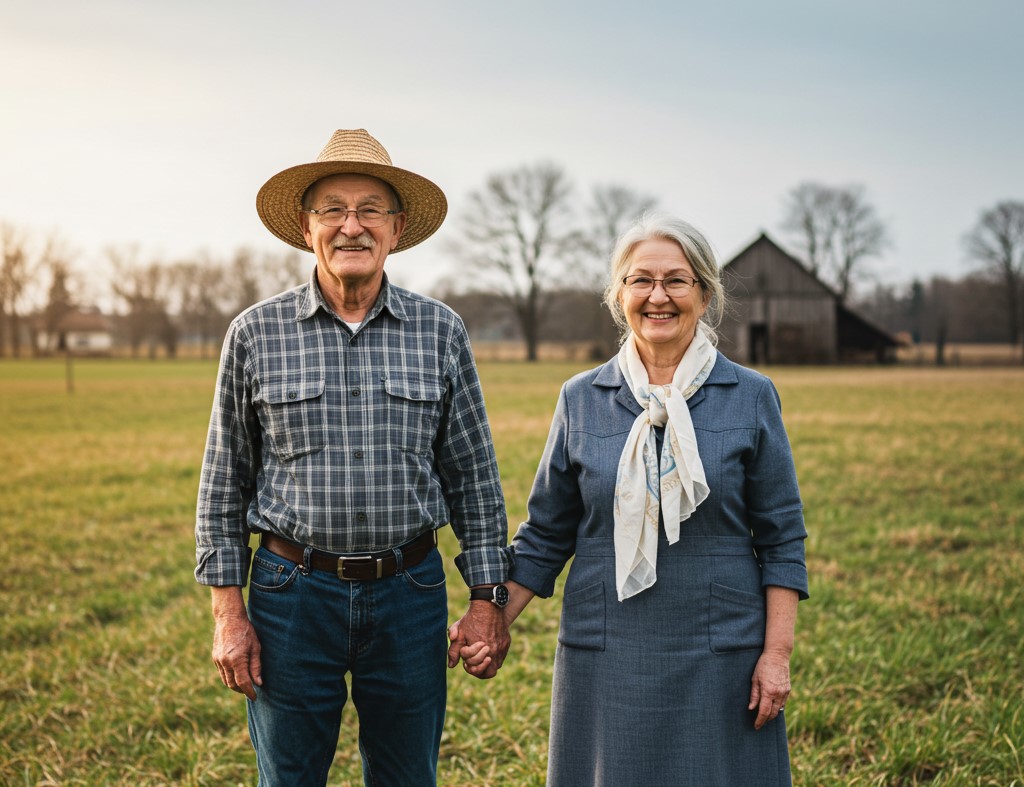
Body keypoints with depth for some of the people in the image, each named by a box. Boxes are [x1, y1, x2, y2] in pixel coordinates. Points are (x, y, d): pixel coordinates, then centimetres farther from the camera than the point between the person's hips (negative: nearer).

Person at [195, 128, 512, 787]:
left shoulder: (440, 332, 2)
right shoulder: (256, 333, -1)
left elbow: (475, 477, 6)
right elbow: (223, 485, 4)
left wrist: (487, 597, 2)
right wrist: (228, 611, -1)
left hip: (410, 591, 1)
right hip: (294, 591, -1)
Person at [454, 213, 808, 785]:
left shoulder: (751, 398, 0)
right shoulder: (581, 399, 4)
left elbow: (782, 539, 1)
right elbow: (546, 535, 9)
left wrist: (777, 653, -5)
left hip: (719, 653, -1)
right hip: (607, 658, 1)